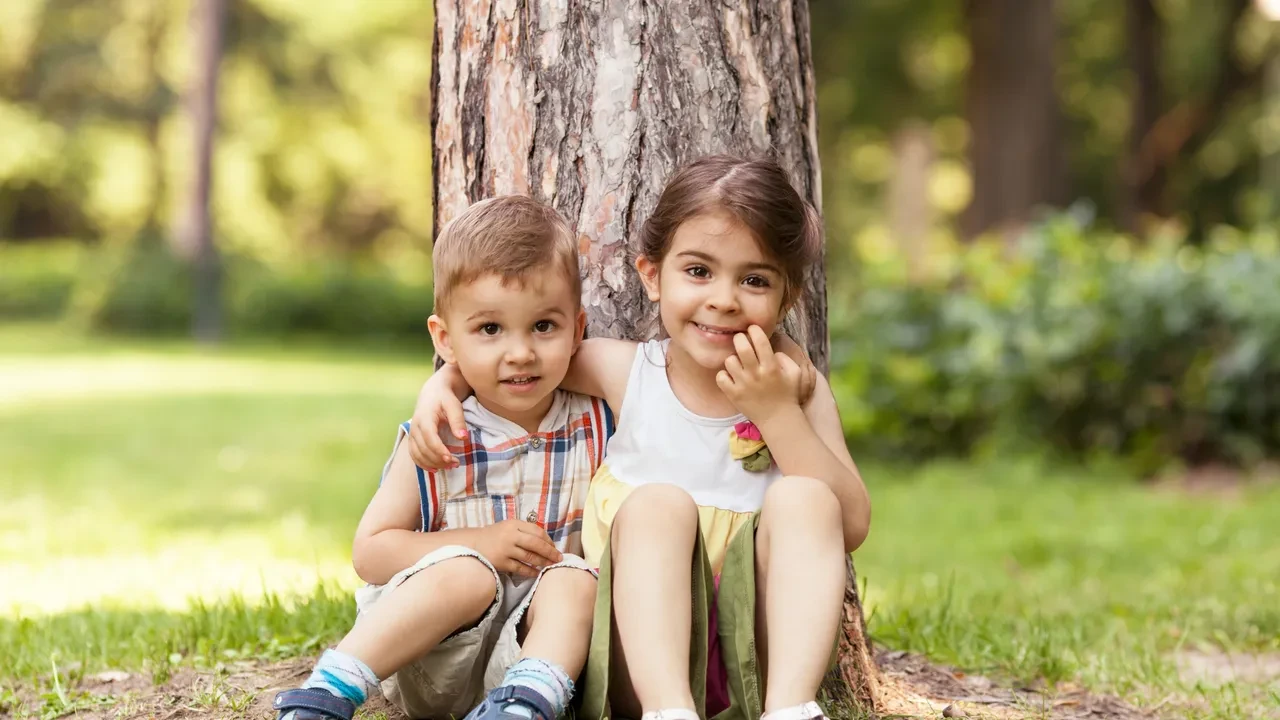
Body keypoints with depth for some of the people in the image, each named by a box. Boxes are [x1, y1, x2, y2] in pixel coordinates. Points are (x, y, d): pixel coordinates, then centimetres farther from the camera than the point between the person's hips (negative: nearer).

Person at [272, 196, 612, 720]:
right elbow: (370, 551, -3)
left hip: (535, 640, 2)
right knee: (467, 572, -30)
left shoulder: (595, 428, 2)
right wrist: (479, 543, -15)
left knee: (575, 579, -24)